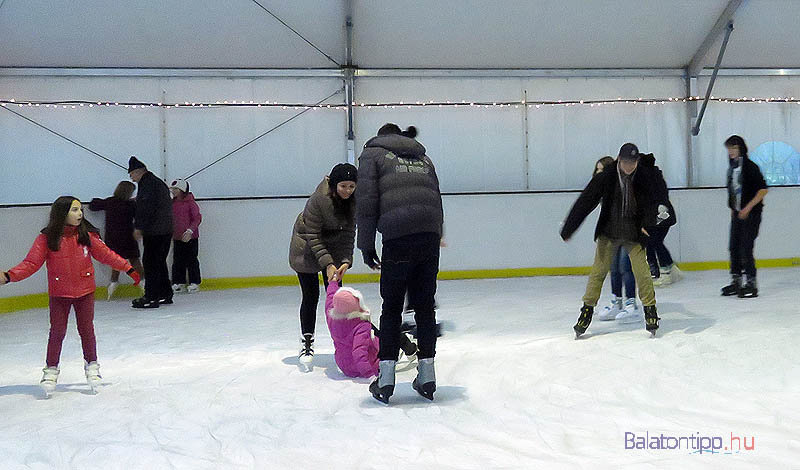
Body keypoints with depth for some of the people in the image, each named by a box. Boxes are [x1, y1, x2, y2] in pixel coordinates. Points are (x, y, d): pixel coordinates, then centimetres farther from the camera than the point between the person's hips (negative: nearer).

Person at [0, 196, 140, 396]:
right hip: (59, 293, -1)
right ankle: (51, 370, 23)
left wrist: (128, 268, -3)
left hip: (85, 291, 1)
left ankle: (91, 366, 26)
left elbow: (105, 254, 0)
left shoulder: (87, 235, -5)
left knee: (87, 329, 9)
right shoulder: (46, 238, -10)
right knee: (57, 331, 5)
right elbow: (31, 263, -10)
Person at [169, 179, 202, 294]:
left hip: (190, 237, -5)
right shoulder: (171, 203, 7)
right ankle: (179, 282, 17)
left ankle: (194, 282, 13)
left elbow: (197, 218, -11)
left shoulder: (190, 202, -10)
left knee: (191, 260, 3)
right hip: (177, 237, 5)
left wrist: (190, 231, -19)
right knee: (178, 260, 8)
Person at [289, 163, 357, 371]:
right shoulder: (318, 199, -30)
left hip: (333, 246, 4)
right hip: (307, 245, -4)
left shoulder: (353, 201, -15)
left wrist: (346, 261, -23)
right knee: (310, 296, -6)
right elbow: (313, 236, -26)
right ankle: (306, 344, 3)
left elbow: (348, 233, -11)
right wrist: (327, 264, -30)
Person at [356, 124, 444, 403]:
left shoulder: (373, 154, 13)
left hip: (399, 237, -4)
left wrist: (366, 246, 5)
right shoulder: (422, 157, 28)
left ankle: (386, 379, 4)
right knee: (424, 305, 11)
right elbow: (436, 199, 20)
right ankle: (427, 377, 15)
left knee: (392, 307, 5)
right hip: (430, 235, 4)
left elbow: (366, 202, 2)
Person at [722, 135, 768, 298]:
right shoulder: (732, 168, 11)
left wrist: (747, 208, -16)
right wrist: (733, 209, 14)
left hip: (751, 213, -8)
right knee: (733, 247, 8)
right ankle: (736, 281, 18)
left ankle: (751, 283, 0)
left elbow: (763, 189, -15)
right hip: (737, 213, 8)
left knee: (746, 248, -9)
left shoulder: (750, 167, -12)